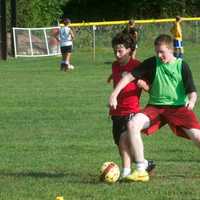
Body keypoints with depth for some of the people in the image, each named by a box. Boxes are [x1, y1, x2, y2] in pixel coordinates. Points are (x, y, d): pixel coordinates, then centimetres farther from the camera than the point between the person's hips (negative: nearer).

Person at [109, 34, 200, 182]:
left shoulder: (182, 66, -2)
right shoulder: (152, 63, 2)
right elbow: (130, 76, 1)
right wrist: (114, 94, -8)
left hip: (178, 107, -2)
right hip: (155, 107, 2)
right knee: (133, 124, -22)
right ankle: (141, 171, -18)